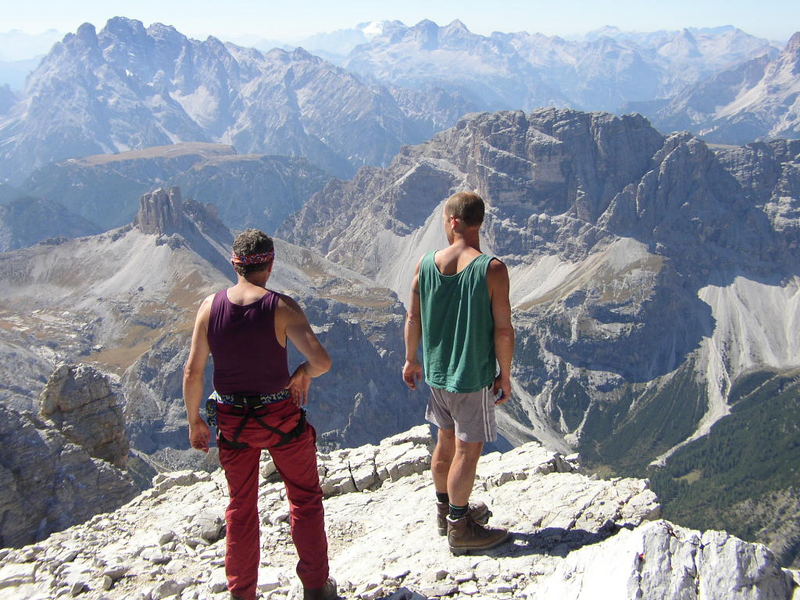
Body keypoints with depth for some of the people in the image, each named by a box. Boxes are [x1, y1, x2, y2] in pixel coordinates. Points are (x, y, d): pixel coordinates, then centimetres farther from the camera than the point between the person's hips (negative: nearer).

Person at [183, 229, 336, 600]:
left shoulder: (210, 306, -8)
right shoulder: (282, 307, -16)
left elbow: (192, 372, -6)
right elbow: (322, 361, -25)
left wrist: (194, 421, 7)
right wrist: (303, 373, -3)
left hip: (233, 421, 3)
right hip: (282, 417, -2)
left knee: (241, 508, 19)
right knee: (305, 499, 18)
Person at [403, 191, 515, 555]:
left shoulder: (425, 264, -5)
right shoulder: (492, 269, -18)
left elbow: (413, 318, 3)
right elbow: (503, 330, -16)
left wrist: (411, 360, 17)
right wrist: (505, 376, -3)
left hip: (437, 372, 5)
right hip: (474, 376, -5)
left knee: (446, 441, 21)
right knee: (468, 450, 6)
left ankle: (447, 511, 38)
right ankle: (459, 529, 18)